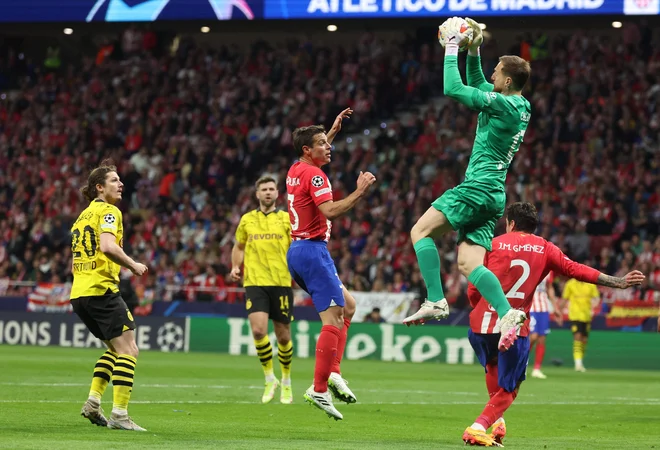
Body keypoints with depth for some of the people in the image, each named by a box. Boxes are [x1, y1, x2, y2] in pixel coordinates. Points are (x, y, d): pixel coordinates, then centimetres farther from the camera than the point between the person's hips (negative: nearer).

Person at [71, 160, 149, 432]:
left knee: (115, 348, 21)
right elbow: (108, 246, -24)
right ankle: (119, 414, -14)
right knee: (128, 350, -7)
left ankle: (93, 403, 11)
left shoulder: (83, 216, 21)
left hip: (79, 292, 9)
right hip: (101, 290, -9)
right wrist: (133, 266, -12)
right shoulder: (108, 211, -6)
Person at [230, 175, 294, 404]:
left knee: (283, 336, 5)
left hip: (281, 282, 0)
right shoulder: (247, 220, 10)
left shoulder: (287, 219, 5)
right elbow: (239, 246, 22)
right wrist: (235, 266, 4)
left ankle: (286, 382, 26)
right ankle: (269, 379, 0)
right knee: (258, 330, -18)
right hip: (255, 282, 0)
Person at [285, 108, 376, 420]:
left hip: (297, 251, 10)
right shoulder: (314, 175, -14)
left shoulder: (296, 170, 14)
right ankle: (319, 389, -16)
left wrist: (333, 130, 37)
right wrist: (359, 192, -25)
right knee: (333, 320, -11)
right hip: (312, 250, -10)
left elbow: (316, 152, 39)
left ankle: (333, 371, 6)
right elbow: (330, 210, -28)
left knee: (347, 305, 18)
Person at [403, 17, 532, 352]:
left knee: (421, 230, -7)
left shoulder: (504, 103, -14)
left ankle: (436, 301, -15)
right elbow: (477, 85, 31)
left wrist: (452, 48, -3)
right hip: (493, 195, 10)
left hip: (477, 187, -10)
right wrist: (473, 51, 21)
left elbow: (454, 89, -13)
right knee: (469, 262, 2)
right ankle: (507, 314, -14)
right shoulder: (520, 106, 15)